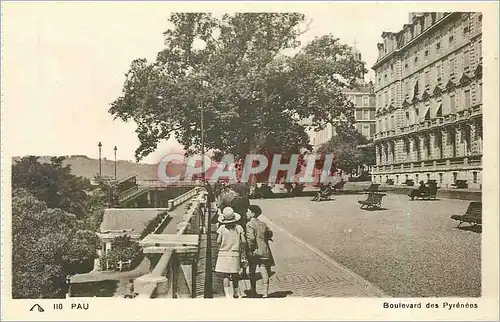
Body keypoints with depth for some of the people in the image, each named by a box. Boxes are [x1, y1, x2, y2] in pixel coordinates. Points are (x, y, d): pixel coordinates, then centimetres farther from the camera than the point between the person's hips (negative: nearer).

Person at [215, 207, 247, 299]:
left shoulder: (222, 228, -7)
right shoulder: (239, 228, -2)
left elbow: (218, 242, -3)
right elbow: (243, 242, -1)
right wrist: (243, 254, 9)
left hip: (224, 254, -2)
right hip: (235, 254, 2)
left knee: (225, 276, 2)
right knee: (235, 274, 17)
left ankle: (228, 294, -6)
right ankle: (236, 293, 32)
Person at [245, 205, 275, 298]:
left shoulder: (249, 224, -12)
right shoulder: (263, 224, 8)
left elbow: (250, 238, -21)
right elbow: (270, 233, 22)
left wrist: (249, 250, -13)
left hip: (254, 252, -4)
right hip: (264, 251, 5)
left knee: (252, 272, 13)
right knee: (264, 272, 4)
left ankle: (253, 292, 23)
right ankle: (265, 292, 3)